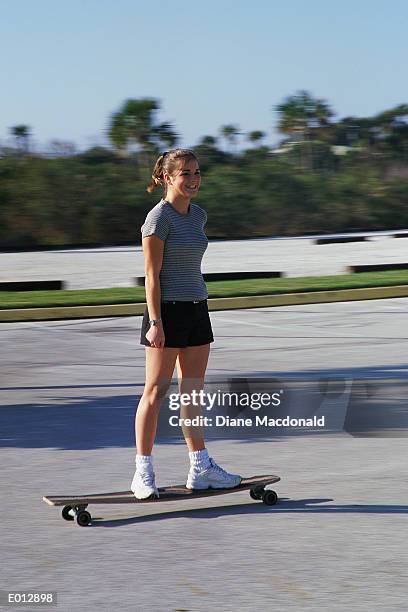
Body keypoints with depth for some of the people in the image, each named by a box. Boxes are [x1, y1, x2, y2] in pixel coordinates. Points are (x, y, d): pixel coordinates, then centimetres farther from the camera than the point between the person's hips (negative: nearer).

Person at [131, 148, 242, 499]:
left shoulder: (198, 215, 11)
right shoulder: (159, 218, -11)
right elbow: (152, 275, -13)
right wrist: (155, 322, -17)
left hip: (197, 309, 7)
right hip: (168, 311, -7)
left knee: (193, 392, 11)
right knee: (156, 392, -2)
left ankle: (201, 469, 16)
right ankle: (143, 473, 4)